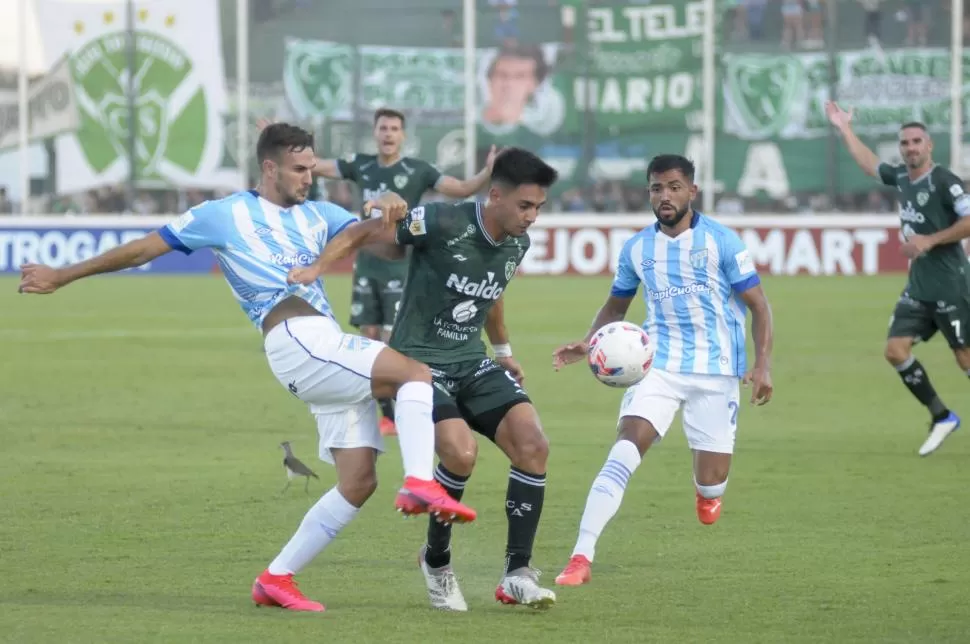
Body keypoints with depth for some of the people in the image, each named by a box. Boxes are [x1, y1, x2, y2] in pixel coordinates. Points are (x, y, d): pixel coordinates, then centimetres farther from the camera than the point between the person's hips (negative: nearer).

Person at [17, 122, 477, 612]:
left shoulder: (317, 216, 24)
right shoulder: (226, 215, 9)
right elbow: (145, 248, 14)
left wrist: (388, 213, -11)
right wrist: (62, 276, 17)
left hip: (331, 358, 7)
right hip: (296, 339, -7)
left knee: (358, 482, -1)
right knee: (418, 374, -24)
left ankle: (277, 578, 5)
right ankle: (420, 483, -41)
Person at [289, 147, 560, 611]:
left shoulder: (517, 243, 2)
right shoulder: (443, 224, -20)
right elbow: (363, 233, -10)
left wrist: (502, 350, 36)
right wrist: (317, 268, -24)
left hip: (472, 363, 6)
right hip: (419, 361, -6)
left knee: (533, 445, -15)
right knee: (461, 451, -29)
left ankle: (517, 575, -7)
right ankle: (436, 563, -2)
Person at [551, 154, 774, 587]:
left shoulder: (721, 241, -5)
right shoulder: (636, 248, 5)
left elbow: (757, 305, -1)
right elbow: (616, 306, 19)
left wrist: (762, 364, -12)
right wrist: (588, 344, 1)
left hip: (715, 370, -1)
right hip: (658, 366, 1)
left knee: (711, 484, 0)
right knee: (624, 452, -21)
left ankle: (707, 489, 41)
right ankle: (581, 558, -25)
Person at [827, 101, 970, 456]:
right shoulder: (901, 177, 9)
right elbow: (870, 164, 30)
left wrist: (930, 241, -20)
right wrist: (845, 130, 34)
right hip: (918, 288, 8)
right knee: (895, 350, 0)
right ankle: (941, 417, 10)